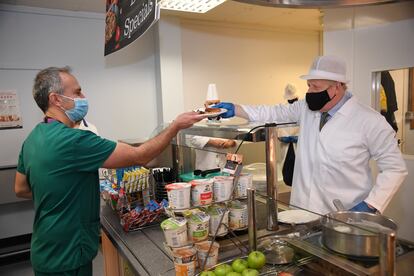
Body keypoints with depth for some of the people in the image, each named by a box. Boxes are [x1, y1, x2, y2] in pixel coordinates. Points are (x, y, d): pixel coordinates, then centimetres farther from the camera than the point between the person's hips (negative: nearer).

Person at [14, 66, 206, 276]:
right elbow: (140, 156, -25)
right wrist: (176, 126, -16)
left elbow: (20, 189, 12)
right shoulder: (72, 140, -29)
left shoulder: (33, 138, 1)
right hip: (66, 258, -8)